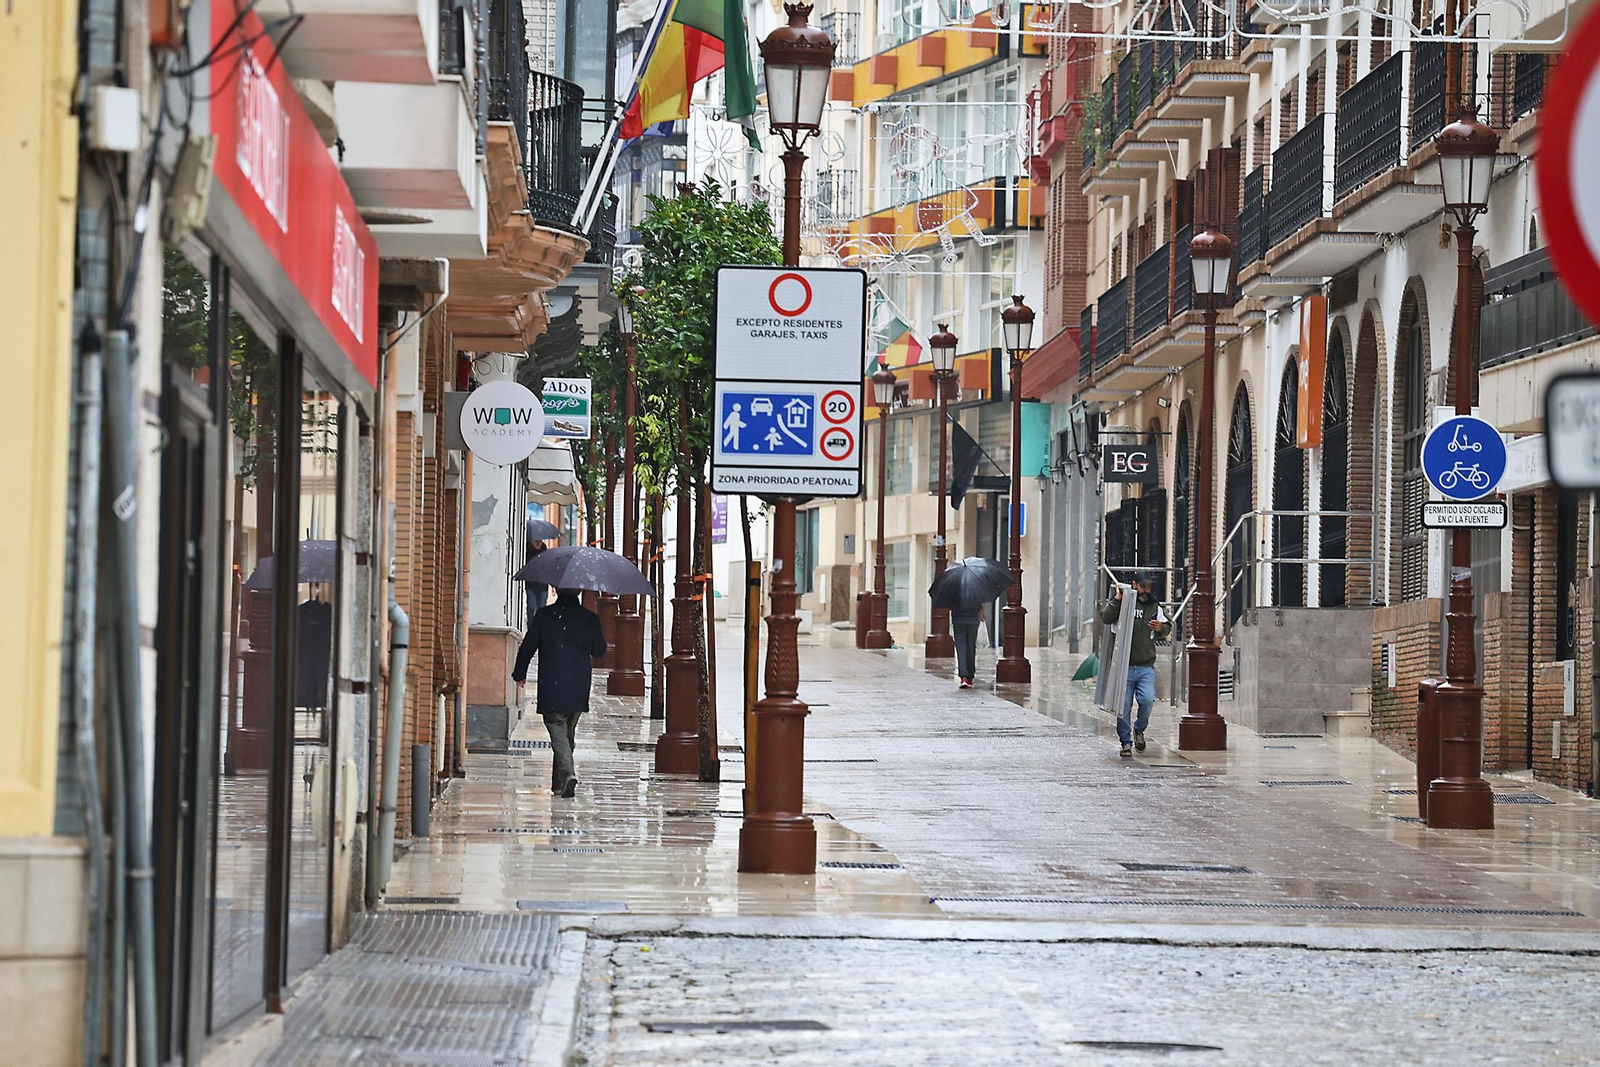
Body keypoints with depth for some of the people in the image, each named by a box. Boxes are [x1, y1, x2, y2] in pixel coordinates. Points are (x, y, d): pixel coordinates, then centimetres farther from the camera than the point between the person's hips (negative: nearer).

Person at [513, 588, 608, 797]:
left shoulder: (543, 616, -4)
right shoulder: (590, 619, 0)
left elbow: (527, 648, 1)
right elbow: (600, 651, 10)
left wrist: (519, 674, 17)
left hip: (551, 688, -3)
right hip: (579, 690, 3)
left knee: (558, 733, -4)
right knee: (568, 733, 16)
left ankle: (568, 773, -26)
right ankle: (559, 781, 24)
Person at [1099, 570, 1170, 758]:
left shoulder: (1154, 606, 13)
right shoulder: (1122, 603, 2)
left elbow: (1167, 628, 21)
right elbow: (1106, 617, -12)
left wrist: (1161, 628, -1)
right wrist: (1117, 599, -19)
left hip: (1146, 666, 2)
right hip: (1124, 665, -2)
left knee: (1148, 700, -15)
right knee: (1124, 705, -2)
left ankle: (1139, 730, 12)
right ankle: (1126, 742, 10)